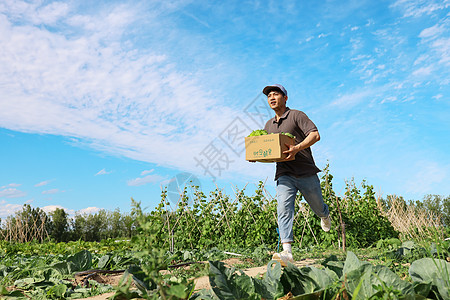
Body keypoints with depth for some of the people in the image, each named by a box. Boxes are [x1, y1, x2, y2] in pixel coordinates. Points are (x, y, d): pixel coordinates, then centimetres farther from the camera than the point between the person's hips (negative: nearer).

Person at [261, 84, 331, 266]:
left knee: (317, 207, 15)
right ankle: (287, 252, -22)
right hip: (284, 174, 4)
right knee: (284, 209, -16)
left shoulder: (297, 116, -1)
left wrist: (297, 148, -29)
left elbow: (315, 135, -13)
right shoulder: (269, 125, 18)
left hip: (306, 171, -3)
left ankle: (325, 215, 53)